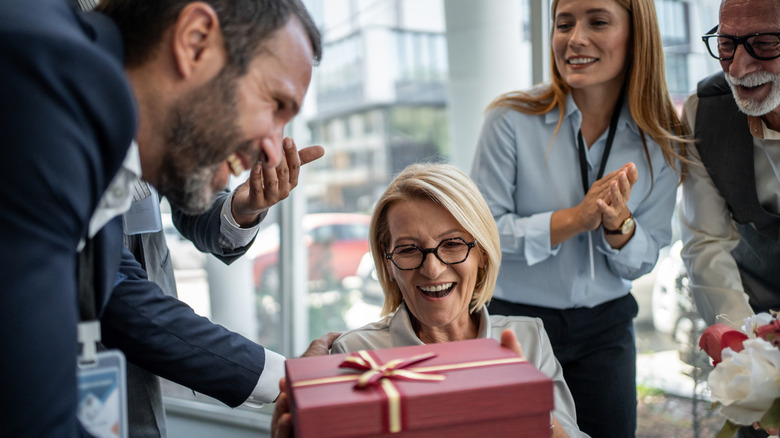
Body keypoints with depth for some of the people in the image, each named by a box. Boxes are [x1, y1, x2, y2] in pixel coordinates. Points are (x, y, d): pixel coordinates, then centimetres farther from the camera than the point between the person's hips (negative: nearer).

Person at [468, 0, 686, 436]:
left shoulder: (660, 142, -2)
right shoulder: (513, 119, -13)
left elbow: (642, 262, 2)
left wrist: (619, 224, -20)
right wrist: (574, 219, -26)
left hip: (606, 328, 3)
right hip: (516, 320, -3)